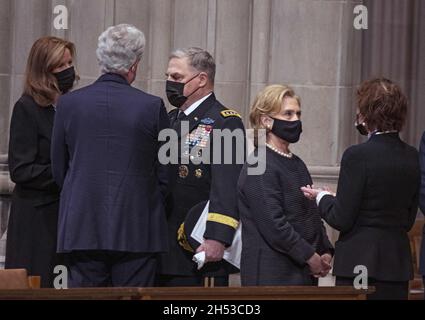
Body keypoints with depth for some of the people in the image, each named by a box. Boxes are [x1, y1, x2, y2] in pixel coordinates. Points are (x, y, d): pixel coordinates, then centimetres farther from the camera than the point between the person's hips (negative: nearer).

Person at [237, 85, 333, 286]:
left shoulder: (297, 164, 18)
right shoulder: (259, 168, -12)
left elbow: (312, 215, 20)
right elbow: (273, 224, -18)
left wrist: (325, 252, 4)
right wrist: (310, 256, -14)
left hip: (303, 275, 9)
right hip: (271, 275, -9)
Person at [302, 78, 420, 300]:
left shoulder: (358, 156, -13)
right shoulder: (411, 157, 6)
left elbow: (341, 220, -12)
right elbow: (408, 219, 13)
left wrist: (321, 197, 7)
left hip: (360, 261, -6)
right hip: (398, 262, 6)